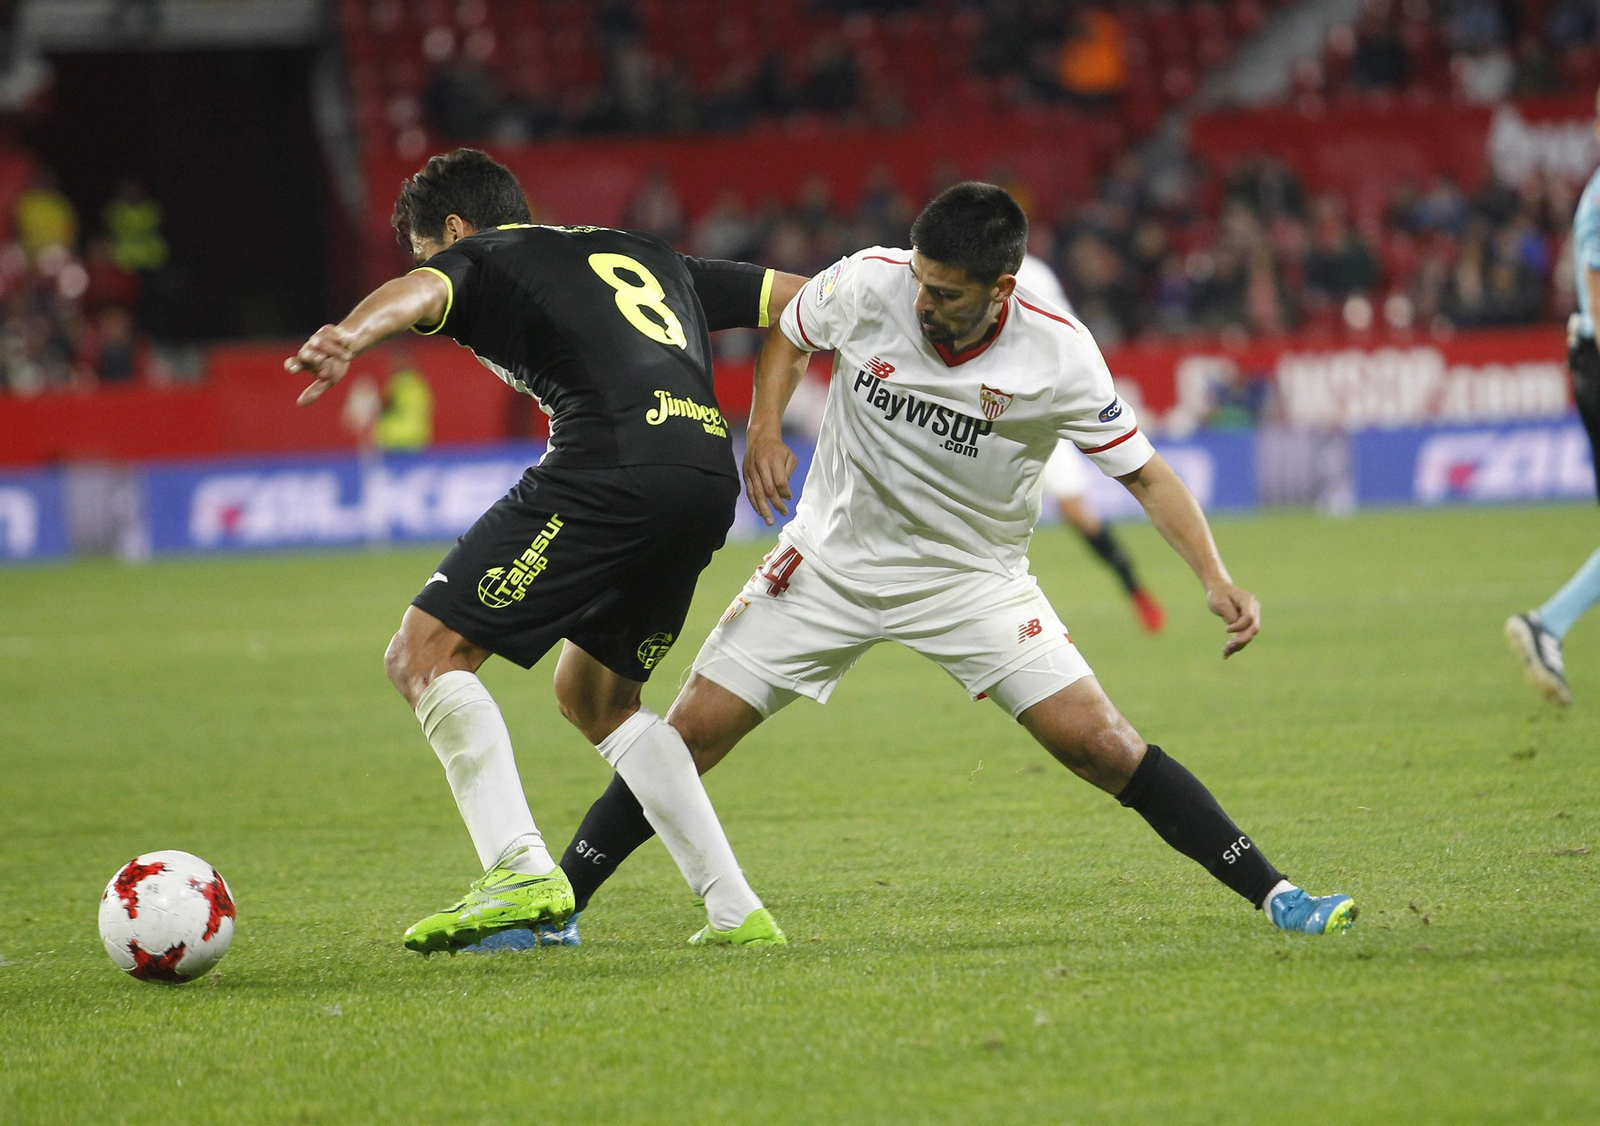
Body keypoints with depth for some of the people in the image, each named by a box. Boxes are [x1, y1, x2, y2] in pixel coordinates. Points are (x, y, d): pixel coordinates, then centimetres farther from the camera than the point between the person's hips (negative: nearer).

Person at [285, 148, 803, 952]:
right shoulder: (646, 256, 33)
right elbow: (804, 299, 33)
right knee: (593, 697, 25)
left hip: (609, 470, -8)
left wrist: (350, 336, -32)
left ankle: (520, 870, -19)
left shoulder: (480, 258, 14)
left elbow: (421, 291, -11)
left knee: (425, 654, -2)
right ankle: (735, 912, 20)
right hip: (709, 476, 8)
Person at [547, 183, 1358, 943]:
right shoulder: (865, 285, -17)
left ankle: (1273, 895, -4)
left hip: (975, 580, -1)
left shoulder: (1058, 356, -20)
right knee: (690, 735, -5)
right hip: (832, 559, 2)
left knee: (1099, 744, -15)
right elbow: (787, 336, 6)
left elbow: (1144, 474, -9)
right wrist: (763, 430, -10)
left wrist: (1216, 582, -21)